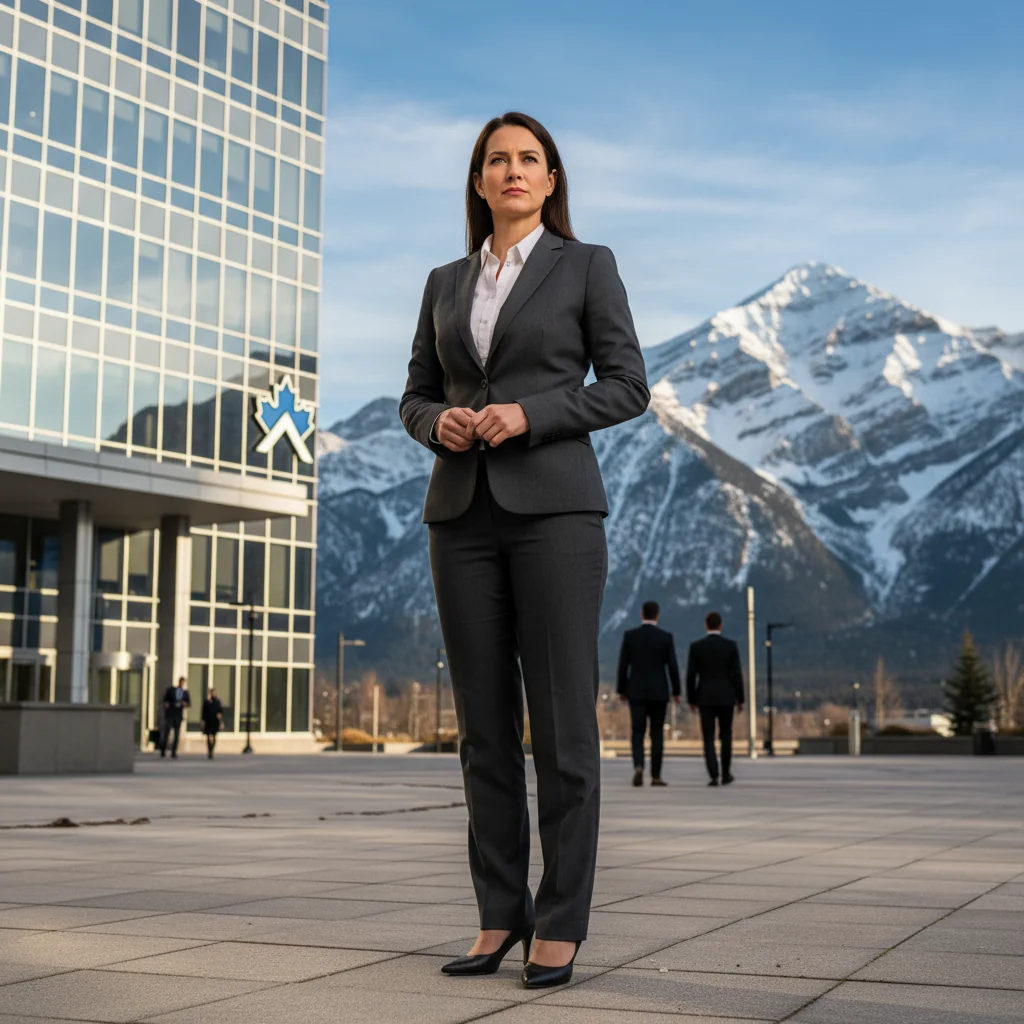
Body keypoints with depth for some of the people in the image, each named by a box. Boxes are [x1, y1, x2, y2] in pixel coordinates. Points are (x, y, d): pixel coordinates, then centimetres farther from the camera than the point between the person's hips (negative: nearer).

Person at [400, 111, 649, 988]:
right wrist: (440, 422, -6)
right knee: (485, 723, 4)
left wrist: (528, 415, -14)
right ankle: (500, 915, 14)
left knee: (561, 719, -5)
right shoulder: (447, 284, 17)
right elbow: (416, 397, 17)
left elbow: (628, 386, -1)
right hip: (463, 513, 4)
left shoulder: (587, 265, 5)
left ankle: (561, 924, 3)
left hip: (553, 506, -4)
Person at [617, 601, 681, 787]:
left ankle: (638, 767, -18)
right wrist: (676, 691, 6)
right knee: (657, 734, 7)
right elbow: (672, 667, -4)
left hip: (636, 691, 1)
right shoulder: (666, 637, -4)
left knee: (638, 732, 6)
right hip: (658, 692, 0)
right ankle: (655, 776, 7)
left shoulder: (629, 635, -3)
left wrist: (621, 690, 7)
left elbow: (623, 665, -2)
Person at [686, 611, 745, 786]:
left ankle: (714, 776, -10)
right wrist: (740, 699, 4)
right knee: (726, 736, 15)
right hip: (726, 697, 0)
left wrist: (691, 700, 8)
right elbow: (737, 674, -5)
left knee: (708, 739, 1)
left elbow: (691, 675, -2)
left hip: (705, 698, 0)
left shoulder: (696, 646, -3)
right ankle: (726, 774, 19)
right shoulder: (731, 645, -3)